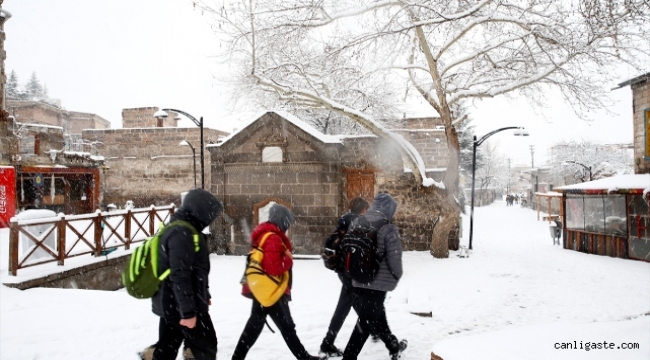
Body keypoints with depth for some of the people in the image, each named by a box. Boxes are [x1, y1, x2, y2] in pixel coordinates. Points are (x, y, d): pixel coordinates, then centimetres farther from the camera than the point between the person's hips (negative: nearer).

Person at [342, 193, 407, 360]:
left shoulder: (356, 223, 2)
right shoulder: (389, 229, -15)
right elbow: (394, 258, -15)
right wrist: (397, 276, 5)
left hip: (357, 282, 8)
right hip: (378, 283, -7)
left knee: (377, 317, 24)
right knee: (366, 322, 3)